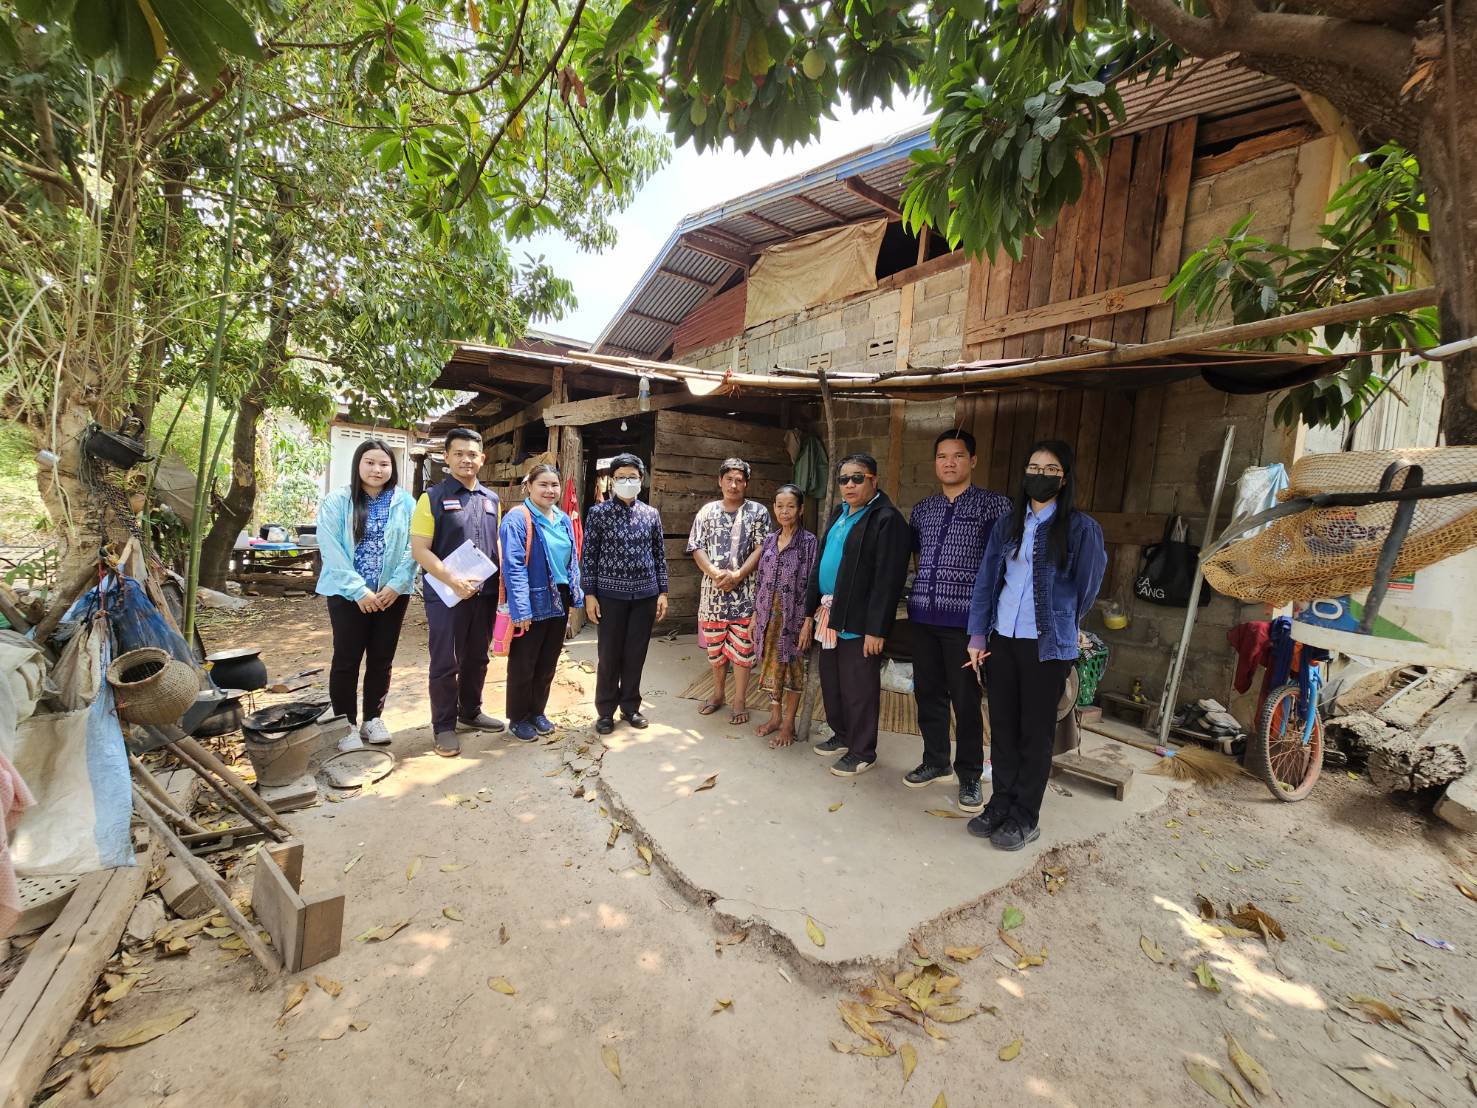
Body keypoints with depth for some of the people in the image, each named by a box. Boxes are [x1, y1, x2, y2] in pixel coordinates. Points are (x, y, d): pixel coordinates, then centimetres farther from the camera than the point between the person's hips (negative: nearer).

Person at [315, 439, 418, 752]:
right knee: (346, 659, 3)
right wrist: (358, 590, -16)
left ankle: (373, 718, 24)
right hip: (347, 594, -2)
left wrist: (397, 584, -13)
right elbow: (331, 550, -10)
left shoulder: (405, 502, 2)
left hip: (392, 594, 2)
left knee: (382, 658, 10)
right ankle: (346, 724, 17)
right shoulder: (336, 501, -4)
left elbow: (413, 547, -2)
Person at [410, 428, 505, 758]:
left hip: (485, 593, 5)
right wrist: (453, 581, -21)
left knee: (476, 658, 16)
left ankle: (471, 712, 33)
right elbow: (419, 549, -11)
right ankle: (444, 726, 18)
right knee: (445, 663, 4)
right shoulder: (433, 497, -6)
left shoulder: (491, 499, 10)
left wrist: (500, 583, 7)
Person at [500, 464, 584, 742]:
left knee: (548, 664, 17)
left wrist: (576, 598, 10)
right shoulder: (517, 519, -13)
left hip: (559, 603, 7)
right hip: (533, 605, -6)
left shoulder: (563, 520, 8)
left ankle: (537, 711, 34)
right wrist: (521, 610, -20)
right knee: (523, 665, 9)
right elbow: (514, 567, -18)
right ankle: (518, 718, 26)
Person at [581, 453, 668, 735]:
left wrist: (662, 592, 6)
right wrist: (589, 594, -6)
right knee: (609, 655, 6)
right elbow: (589, 555, -2)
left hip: (645, 595, 2)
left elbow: (659, 555, 10)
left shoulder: (651, 514, 7)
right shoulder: (598, 512, -1)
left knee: (636, 654, 10)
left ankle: (630, 706, 26)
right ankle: (605, 710, 22)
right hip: (610, 594, -2)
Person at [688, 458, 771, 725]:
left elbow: (761, 549, -6)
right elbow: (696, 548, 1)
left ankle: (740, 700, 17)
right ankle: (718, 693, 33)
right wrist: (716, 573, -14)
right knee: (715, 648, 14)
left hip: (745, 592, -2)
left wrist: (736, 575, -16)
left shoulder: (758, 512, 1)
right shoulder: (707, 511, 6)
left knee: (742, 649, 3)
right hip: (712, 591, 3)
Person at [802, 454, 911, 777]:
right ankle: (841, 735, 38)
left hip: (858, 622, -8)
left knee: (858, 690, 4)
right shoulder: (839, 514, 13)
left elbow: (888, 580, -17)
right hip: (830, 617, 8)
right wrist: (811, 612, 15)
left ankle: (862, 752, 22)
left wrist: (876, 630, -19)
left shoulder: (887, 519, -13)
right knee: (831, 683, 19)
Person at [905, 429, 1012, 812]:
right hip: (923, 616, 5)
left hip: (965, 619, -5)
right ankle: (936, 762, 30)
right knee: (928, 694, 13)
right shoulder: (922, 510, 13)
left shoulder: (994, 505, -1)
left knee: (966, 700, 4)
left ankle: (970, 774, 21)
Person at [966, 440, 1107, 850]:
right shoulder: (1007, 524, 7)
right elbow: (985, 581, 7)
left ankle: (1025, 817, 20)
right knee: (1002, 726, 12)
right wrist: (978, 635, 3)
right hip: (1001, 640, 4)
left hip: (1046, 646, -4)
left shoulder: (1081, 528, -5)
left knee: (1035, 732, 7)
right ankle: (1001, 804, 27)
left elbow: (1087, 586, 4)